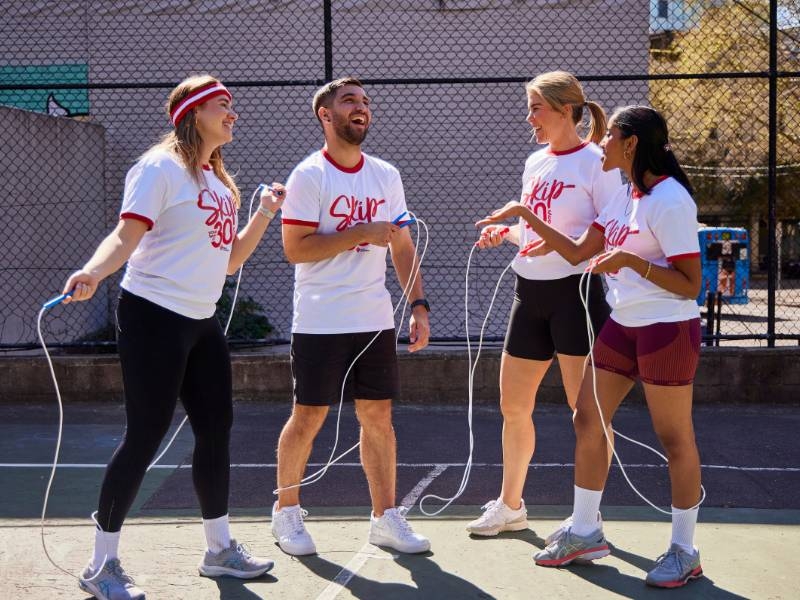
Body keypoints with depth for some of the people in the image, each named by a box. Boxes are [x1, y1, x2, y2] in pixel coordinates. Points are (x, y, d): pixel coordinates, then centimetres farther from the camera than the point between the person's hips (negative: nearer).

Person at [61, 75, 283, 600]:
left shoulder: (219, 181, 15)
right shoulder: (160, 168, -10)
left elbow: (229, 260, 19)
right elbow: (125, 236, -20)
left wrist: (265, 212, 12)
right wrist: (93, 272, -38)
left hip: (201, 323, 9)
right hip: (154, 319, -9)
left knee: (217, 430, 12)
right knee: (145, 438, -7)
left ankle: (220, 548, 28)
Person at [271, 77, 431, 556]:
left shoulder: (387, 175, 9)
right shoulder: (309, 176, -8)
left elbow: (403, 246, 13)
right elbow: (295, 248, -15)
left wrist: (419, 305, 5)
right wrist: (363, 233, -19)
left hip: (375, 319, 5)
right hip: (321, 323, -5)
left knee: (379, 416, 7)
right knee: (309, 418, 3)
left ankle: (386, 517, 16)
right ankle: (286, 512, 19)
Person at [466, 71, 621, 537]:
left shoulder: (595, 162, -10)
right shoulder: (535, 163, 12)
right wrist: (506, 233, 3)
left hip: (575, 291, -8)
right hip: (531, 293, 8)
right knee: (513, 405, 13)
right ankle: (511, 506, 28)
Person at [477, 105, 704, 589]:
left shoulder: (670, 200, -17)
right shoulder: (624, 197, 9)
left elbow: (690, 285, -18)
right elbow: (577, 253, 15)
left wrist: (629, 259, -26)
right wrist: (527, 217, 12)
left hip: (667, 328, -9)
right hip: (622, 325, 9)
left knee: (675, 439, 1)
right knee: (588, 421, 11)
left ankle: (684, 551, 14)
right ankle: (584, 532, 25)